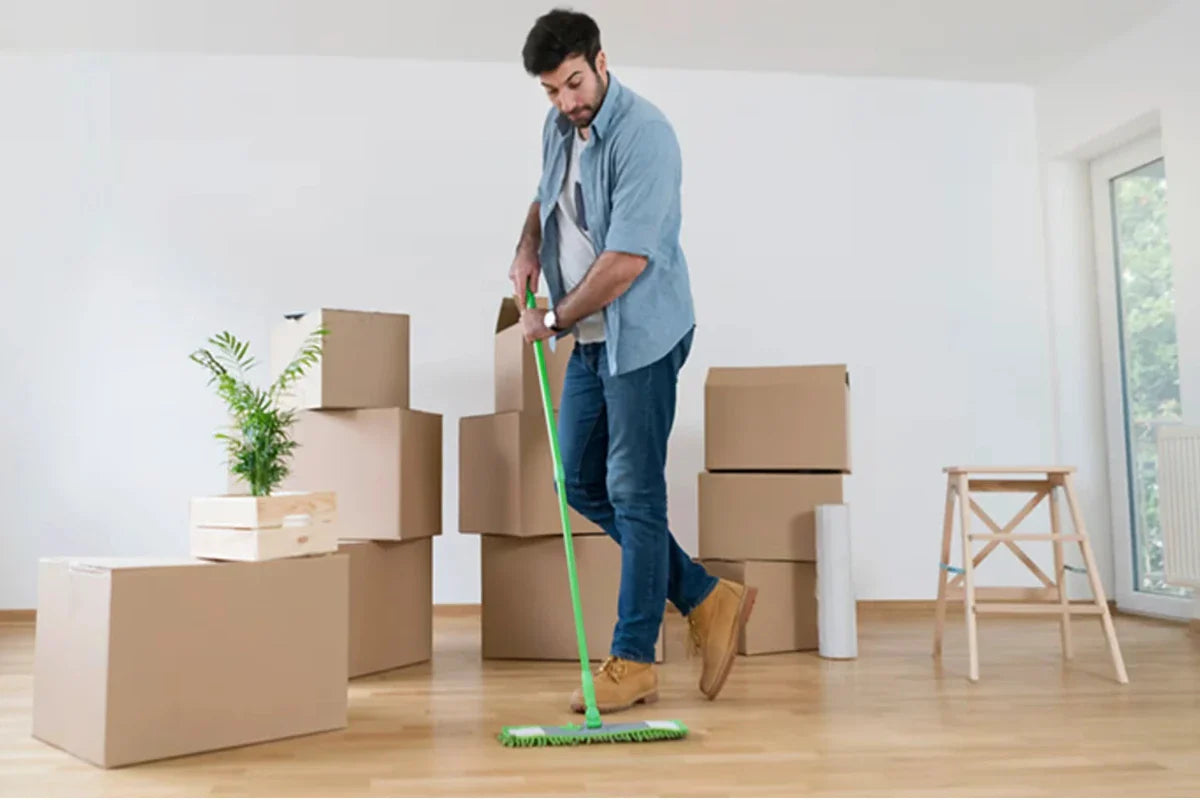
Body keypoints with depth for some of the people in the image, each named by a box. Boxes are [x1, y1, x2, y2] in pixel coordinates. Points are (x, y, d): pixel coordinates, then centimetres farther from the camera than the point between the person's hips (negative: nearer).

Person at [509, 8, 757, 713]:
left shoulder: (643, 135, -19)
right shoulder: (559, 126, 9)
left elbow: (626, 261, -25)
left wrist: (556, 320, -12)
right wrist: (528, 248, 9)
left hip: (641, 336, -9)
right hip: (589, 337, 9)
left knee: (634, 493, -3)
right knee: (582, 484, 11)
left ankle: (634, 662, 11)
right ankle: (708, 600, 21)